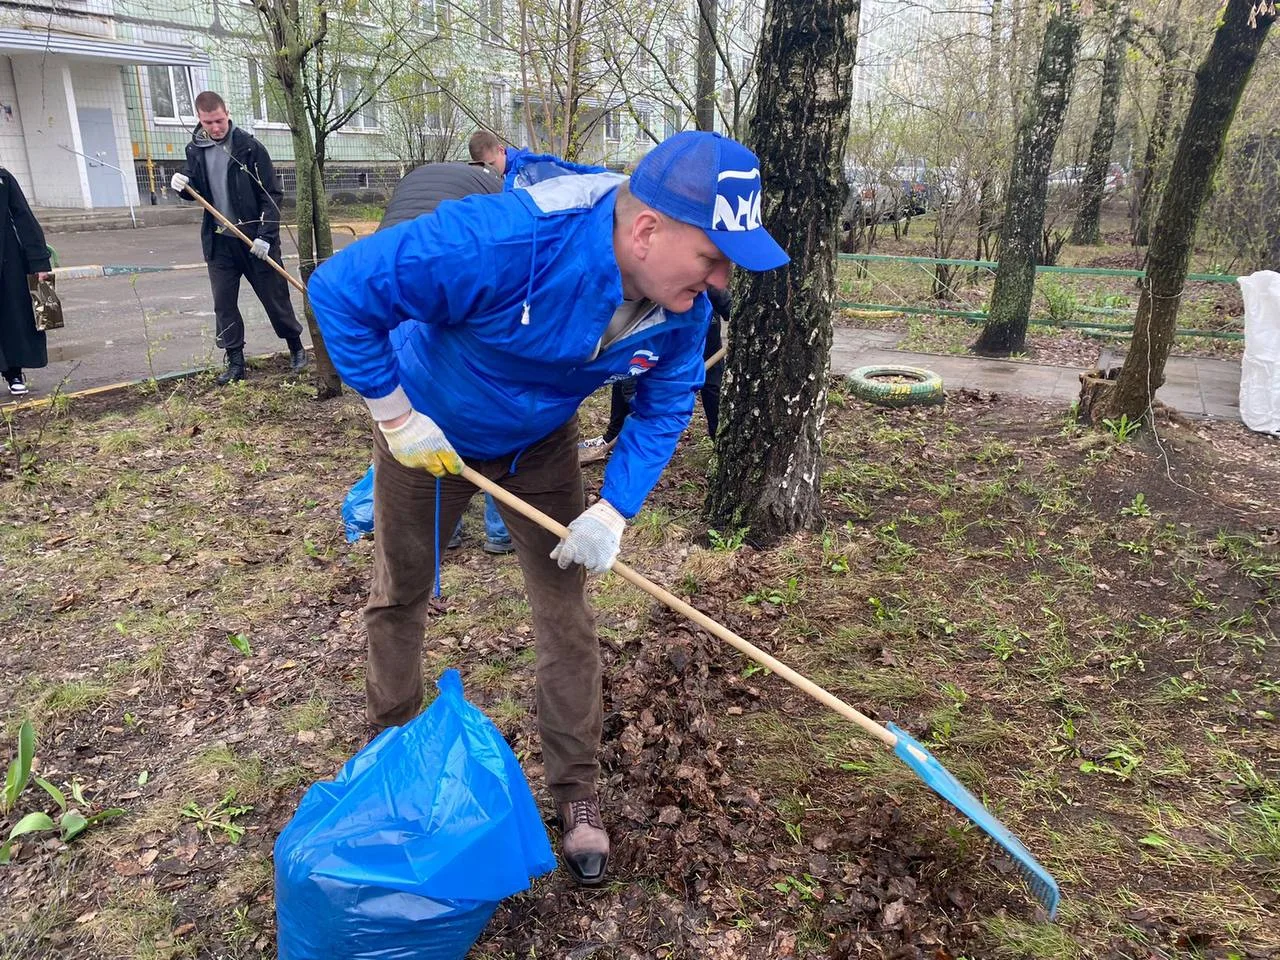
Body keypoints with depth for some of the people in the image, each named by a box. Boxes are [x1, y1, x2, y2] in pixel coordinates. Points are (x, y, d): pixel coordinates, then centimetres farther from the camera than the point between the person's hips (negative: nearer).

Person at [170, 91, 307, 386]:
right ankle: (235, 361, 16)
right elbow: (196, 190, 17)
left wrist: (266, 236, -17)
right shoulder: (196, 149, 4)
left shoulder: (250, 147, -9)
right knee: (223, 304, 6)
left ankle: (296, 347, 24)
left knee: (275, 297, 5)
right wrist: (182, 183, -7)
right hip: (219, 242, 4)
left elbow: (272, 195, -9)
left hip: (255, 240, -4)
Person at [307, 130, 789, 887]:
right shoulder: (504, 242, -42)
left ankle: (577, 793, 23)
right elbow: (341, 289, -33)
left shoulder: (683, 309, -23)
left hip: (542, 446, 3)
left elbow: (663, 410, -7)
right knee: (401, 596, 16)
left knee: (568, 618, 3)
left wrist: (614, 512, -19)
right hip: (427, 434, -3)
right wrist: (395, 414, -27)